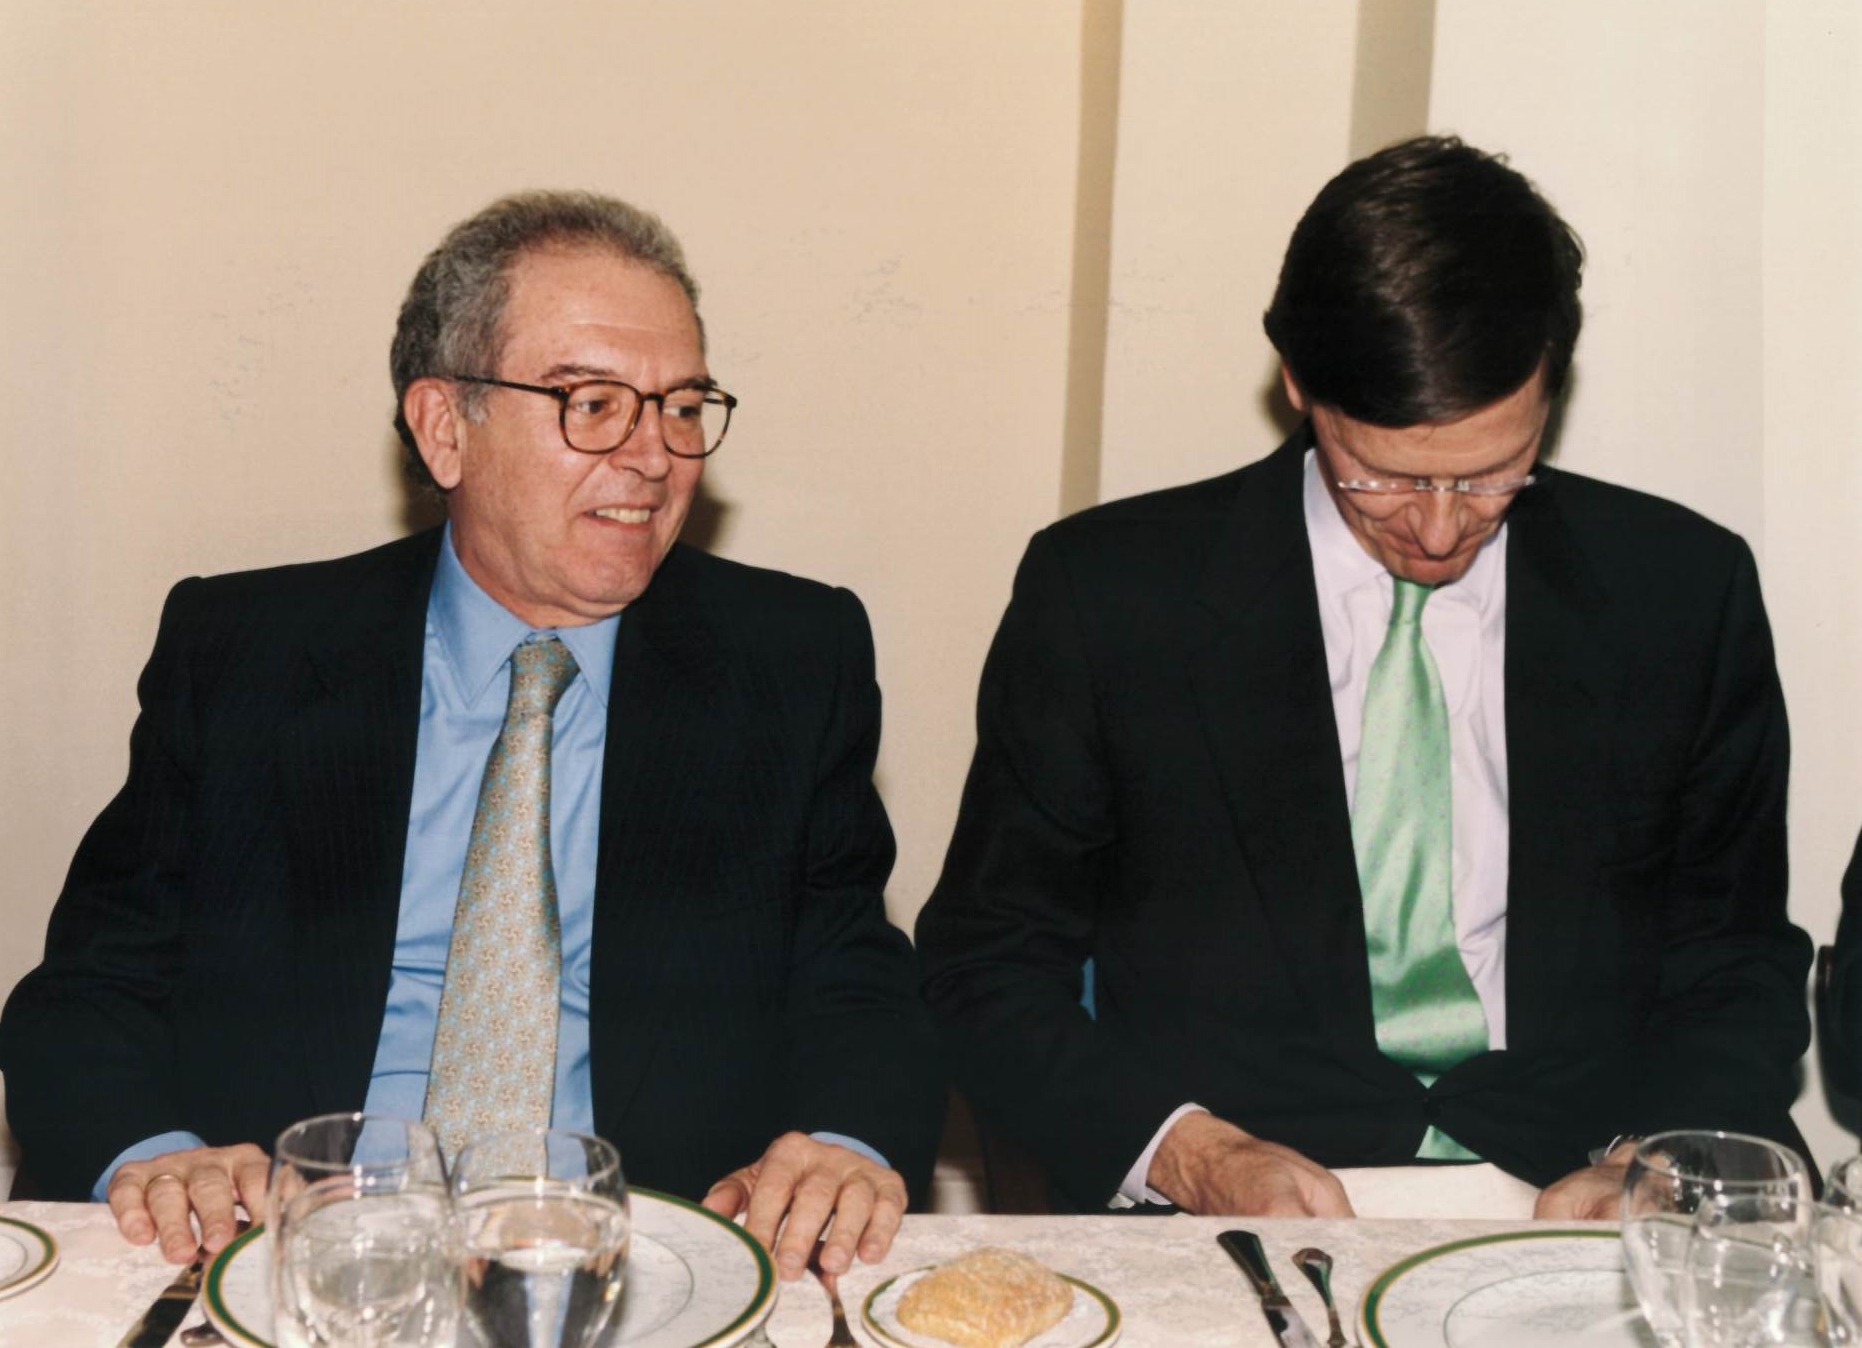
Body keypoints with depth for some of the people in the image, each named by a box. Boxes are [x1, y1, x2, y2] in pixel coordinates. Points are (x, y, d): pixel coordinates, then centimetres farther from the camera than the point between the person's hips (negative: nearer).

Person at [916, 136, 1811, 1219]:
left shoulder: (1684, 593, 4)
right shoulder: (1104, 593, -2)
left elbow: (1740, 964, 11)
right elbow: (989, 957, 3)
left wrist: (1650, 1162, -9)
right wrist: (1189, 1154, -14)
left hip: (1572, 1213, 2)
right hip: (1219, 1250, -2)